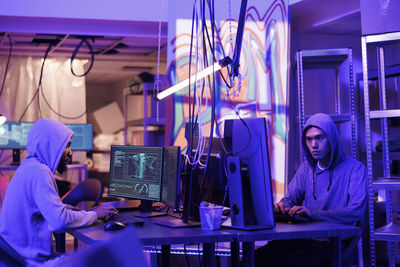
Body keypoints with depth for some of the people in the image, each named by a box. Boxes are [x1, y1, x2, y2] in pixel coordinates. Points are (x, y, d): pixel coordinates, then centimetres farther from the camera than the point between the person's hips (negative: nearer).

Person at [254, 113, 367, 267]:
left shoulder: (355, 169, -3)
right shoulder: (306, 167, 17)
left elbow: (356, 212, -16)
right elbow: (291, 198, 21)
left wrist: (314, 214, -26)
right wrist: (282, 207, -5)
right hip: (304, 238, 5)